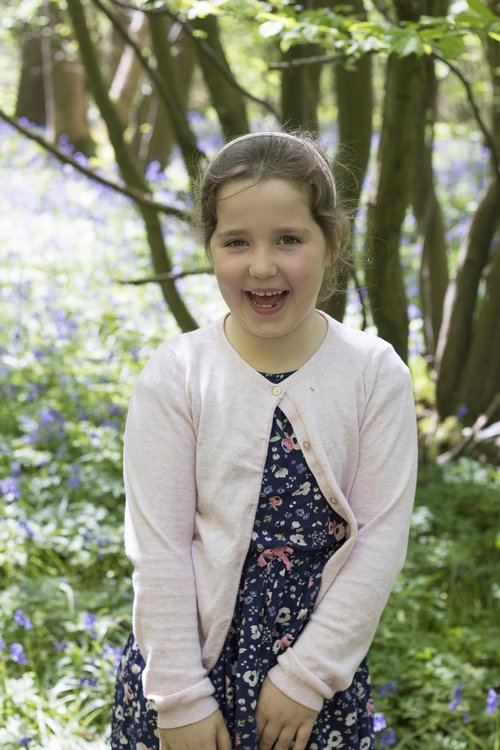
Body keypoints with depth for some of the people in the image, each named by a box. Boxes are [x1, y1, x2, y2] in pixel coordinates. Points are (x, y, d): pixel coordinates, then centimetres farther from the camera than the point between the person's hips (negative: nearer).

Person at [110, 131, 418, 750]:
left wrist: (307, 675, -9)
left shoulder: (376, 373, -8)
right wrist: (181, 697, -10)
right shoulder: (175, 375, -9)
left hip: (321, 663, 1)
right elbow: (158, 547, -9)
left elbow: (381, 538, -7)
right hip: (191, 654, 0)